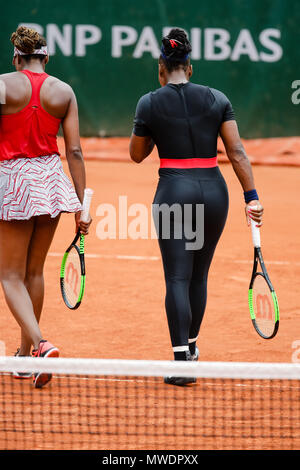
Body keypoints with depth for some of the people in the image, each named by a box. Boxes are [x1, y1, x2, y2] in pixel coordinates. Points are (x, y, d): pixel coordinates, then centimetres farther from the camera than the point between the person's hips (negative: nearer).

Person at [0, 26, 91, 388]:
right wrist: (81, 206, 3)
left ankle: (41, 344, -18)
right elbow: (74, 151, 0)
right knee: (34, 271, 17)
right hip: (51, 180, 4)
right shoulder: (64, 92, 2)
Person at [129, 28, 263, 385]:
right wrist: (251, 197, -2)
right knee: (199, 275, 19)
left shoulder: (150, 103, -3)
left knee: (178, 278, -3)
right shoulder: (217, 99, 3)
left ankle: (182, 359, -14)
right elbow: (237, 152, -2)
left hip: (174, 192, -3)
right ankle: (191, 345, 33)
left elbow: (137, 154, 7)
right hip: (214, 191, 3)